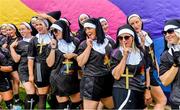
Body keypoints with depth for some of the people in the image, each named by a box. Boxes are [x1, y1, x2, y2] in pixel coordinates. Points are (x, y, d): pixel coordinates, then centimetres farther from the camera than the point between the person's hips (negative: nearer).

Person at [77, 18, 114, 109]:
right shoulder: (84, 44, -3)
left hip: (107, 80, 5)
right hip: (91, 82, -5)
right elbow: (80, 63, -14)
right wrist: (89, 47, -14)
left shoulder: (107, 42, 8)